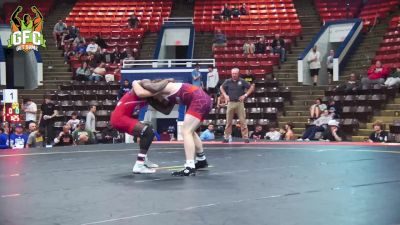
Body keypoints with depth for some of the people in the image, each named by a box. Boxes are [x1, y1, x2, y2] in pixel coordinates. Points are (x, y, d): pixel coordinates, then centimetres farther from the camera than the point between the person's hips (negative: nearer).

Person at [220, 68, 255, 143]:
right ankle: (226, 137, 11)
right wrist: (225, 95, 7)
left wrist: (245, 95, -3)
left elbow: (251, 87, 5)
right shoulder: (228, 81, 4)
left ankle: (246, 137, 2)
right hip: (231, 103, 2)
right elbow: (221, 87, 20)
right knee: (228, 121, 5)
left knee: (243, 121, -3)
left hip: (240, 103, -1)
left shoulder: (242, 81, -1)